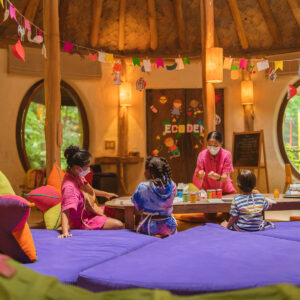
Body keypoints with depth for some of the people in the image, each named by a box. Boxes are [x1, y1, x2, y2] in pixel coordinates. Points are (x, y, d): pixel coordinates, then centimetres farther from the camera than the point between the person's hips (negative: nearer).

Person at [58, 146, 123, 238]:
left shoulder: (77, 176, -4)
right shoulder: (69, 187, -33)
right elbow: (65, 211, -39)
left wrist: (105, 194, 26)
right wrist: (65, 232, -51)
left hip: (89, 211, 10)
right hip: (83, 221, -10)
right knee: (118, 225, -20)